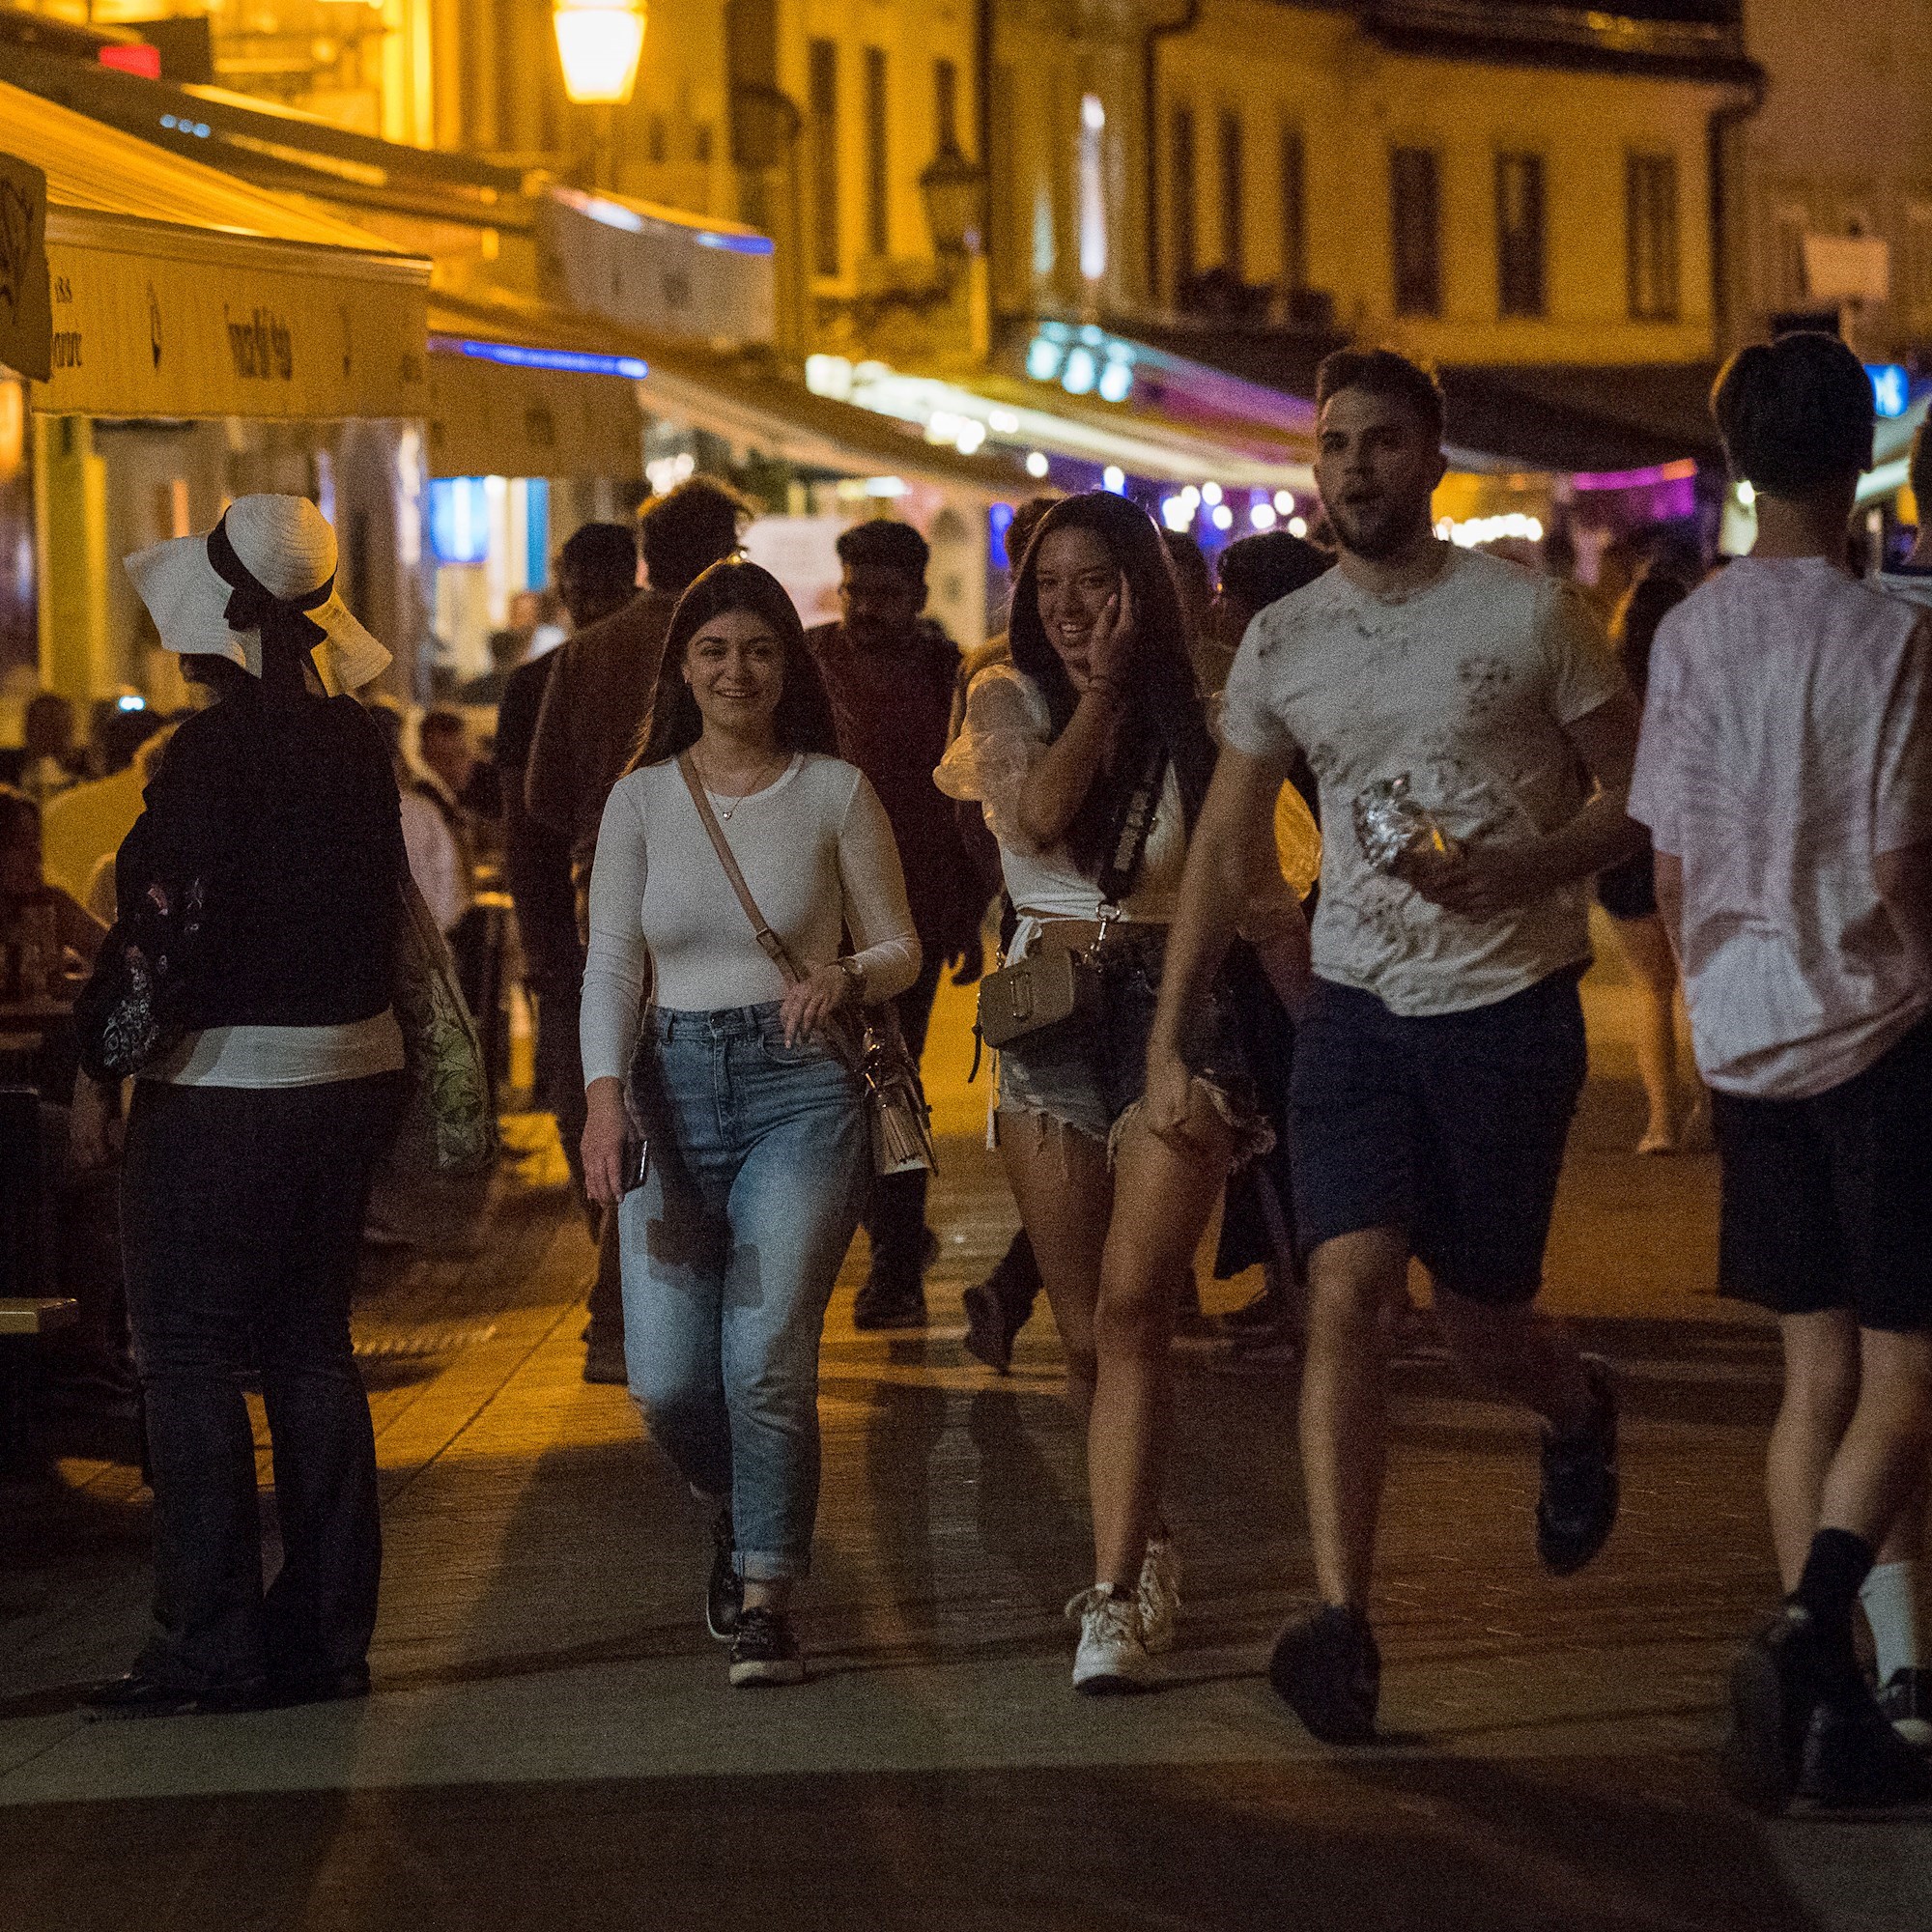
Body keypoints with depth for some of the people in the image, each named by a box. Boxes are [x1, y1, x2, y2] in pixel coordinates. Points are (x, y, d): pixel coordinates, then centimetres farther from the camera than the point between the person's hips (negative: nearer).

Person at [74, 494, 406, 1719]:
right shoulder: (354, 742, 7)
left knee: (190, 1356, -1)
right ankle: (326, 1631, 14)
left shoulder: (214, 750, -16)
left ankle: (210, 1644, -3)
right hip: (351, 1068, 8)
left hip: (230, 1080, -8)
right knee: (310, 1349, 12)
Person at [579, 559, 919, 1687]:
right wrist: (605, 1098, -12)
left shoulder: (835, 791, 3)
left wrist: (845, 978, -15)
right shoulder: (642, 801, 8)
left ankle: (768, 1596, -2)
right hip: (675, 1084, 2)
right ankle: (742, 1512, 27)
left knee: (767, 1355, -15)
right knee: (668, 1379, -5)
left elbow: (901, 948, 9)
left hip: (802, 1084, -2)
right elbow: (611, 963, 3)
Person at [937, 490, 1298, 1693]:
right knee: (1086, 1328, 7)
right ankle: (1148, 1546, 30)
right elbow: (1037, 816, -12)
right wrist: (1100, 692, -6)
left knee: (1133, 1304, -15)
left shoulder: (1199, 721, 5)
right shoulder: (1011, 700, 8)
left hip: (1179, 1006, -2)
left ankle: (1116, 1597, -18)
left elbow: (1257, 886, 11)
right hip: (1051, 1008, 2)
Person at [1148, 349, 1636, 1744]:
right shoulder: (1282, 643, 6)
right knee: (1347, 1291, -13)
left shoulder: (1528, 612, -5)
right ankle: (1342, 1625, -17)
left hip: (1509, 1002, -2)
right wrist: (1169, 1036, 7)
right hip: (1358, 1002, 3)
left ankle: (1580, 1410, 44)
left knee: (1478, 1324, 6)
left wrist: (1509, 870, -19)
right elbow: (1225, 850, 12)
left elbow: (1636, 792, -1)